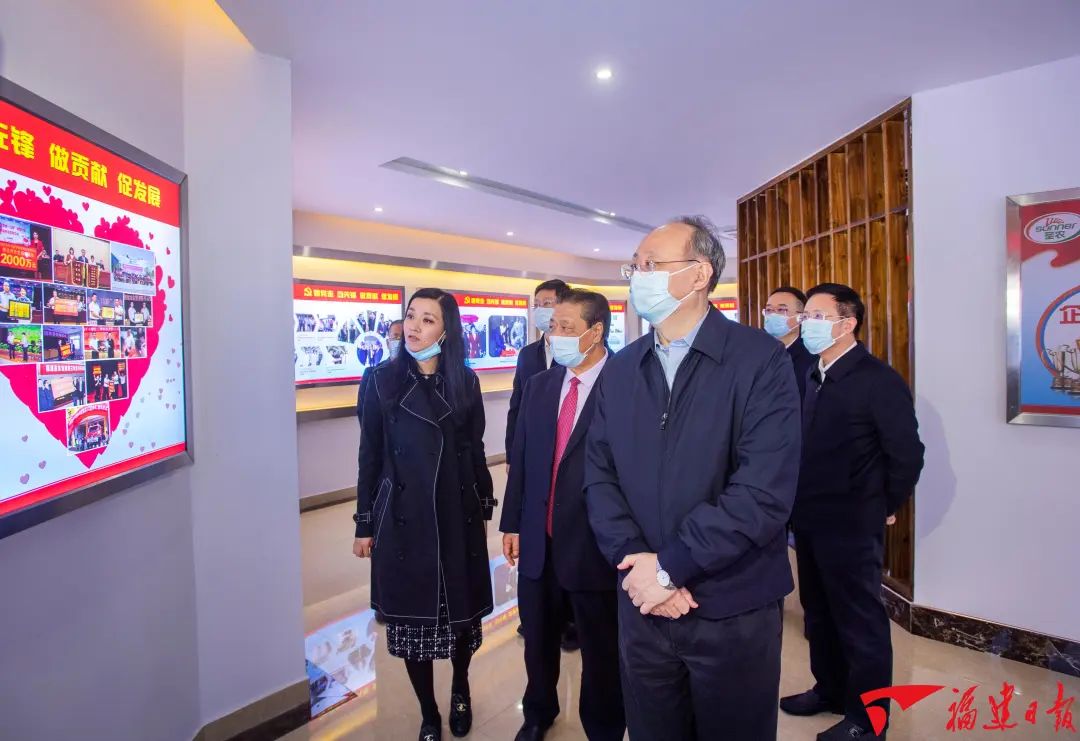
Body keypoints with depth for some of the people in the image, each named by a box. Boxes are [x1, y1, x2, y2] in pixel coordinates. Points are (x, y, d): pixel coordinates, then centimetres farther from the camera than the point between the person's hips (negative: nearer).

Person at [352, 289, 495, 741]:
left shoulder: (465, 382, 1)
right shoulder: (382, 380, -3)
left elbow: (475, 450, 7)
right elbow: (370, 456, 0)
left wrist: (485, 506, 10)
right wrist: (365, 524, 2)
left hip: (458, 515, 1)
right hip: (402, 518, -1)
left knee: (462, 611, 12)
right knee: (411, 616, 9)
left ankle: (460, 690, 42)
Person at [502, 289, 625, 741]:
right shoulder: (539, 385, 4)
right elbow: (520, 458, 7)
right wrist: (512, 523, 7)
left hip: (594, 545, -5)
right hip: (537, 541, 6)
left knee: (600, 650, 17)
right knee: (538, 641, 25)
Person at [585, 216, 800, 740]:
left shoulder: (761, 360, -12)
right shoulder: (620, 369, 5)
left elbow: (764, 492, -19)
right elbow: (599, 476, 0)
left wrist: (669, 567, -17)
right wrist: (635, 562, -14)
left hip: (733, 611, -3)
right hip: (641, 606, 4)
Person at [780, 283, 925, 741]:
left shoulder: (879, 380, -14)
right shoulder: (813, 378, 8)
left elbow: (907, 453, -12)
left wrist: (884, 508, -3)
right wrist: (800, 507, 10)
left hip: (851, 527, -7)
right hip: (809, 522, 7)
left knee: (862, 624, 9)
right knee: (819, 614, 21)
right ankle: (830, 690, 42)